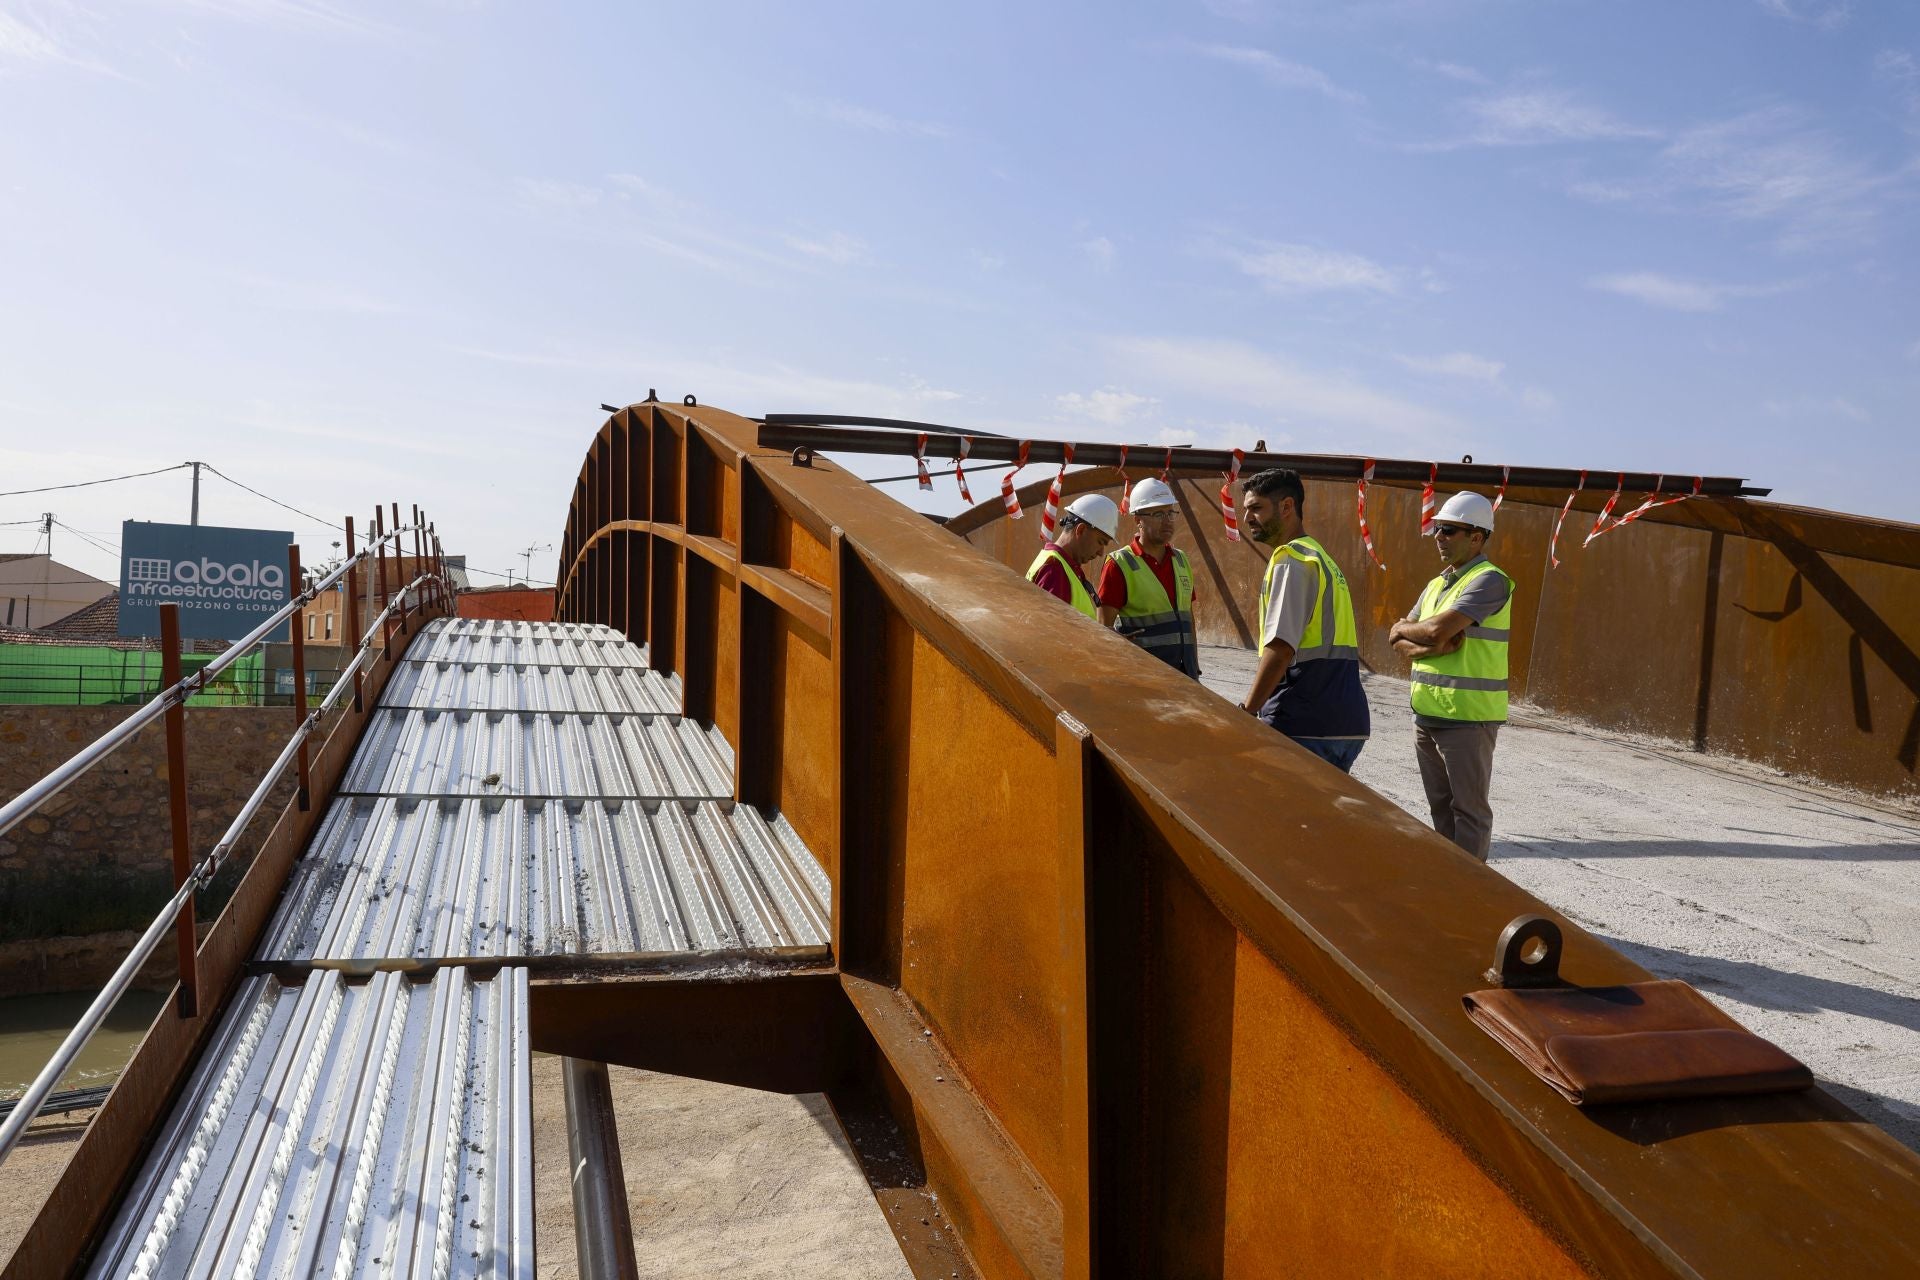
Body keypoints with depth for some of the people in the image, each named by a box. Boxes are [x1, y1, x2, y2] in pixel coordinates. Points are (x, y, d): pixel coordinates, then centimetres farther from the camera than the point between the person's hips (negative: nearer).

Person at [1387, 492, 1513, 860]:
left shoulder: (1490, 580, -12)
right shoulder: (1436, 584, 15)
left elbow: (1439, 628, -23)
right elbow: (1397, 640, 8)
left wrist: (1406, 628, -3)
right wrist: (1430, 648, -12)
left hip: (1467, 718, -8)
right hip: (1427, 715, 8)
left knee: (1469, 808, 0)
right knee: (1440, 804, 16)